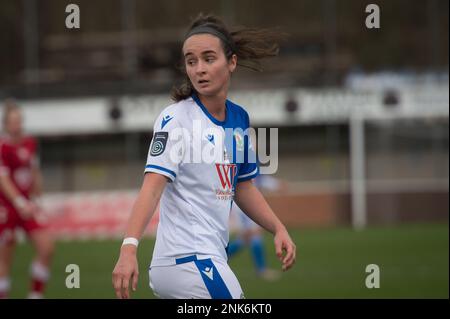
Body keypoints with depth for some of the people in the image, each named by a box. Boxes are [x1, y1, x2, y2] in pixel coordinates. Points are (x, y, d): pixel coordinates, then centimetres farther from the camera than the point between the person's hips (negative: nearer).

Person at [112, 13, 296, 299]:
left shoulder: (239, 118, 11)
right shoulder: (176, 119, -10)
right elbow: (152, 186, -21)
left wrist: (278, 228, 11)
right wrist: (129, 247, -34)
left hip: (211, 259, 7)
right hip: (187, 261, -7)